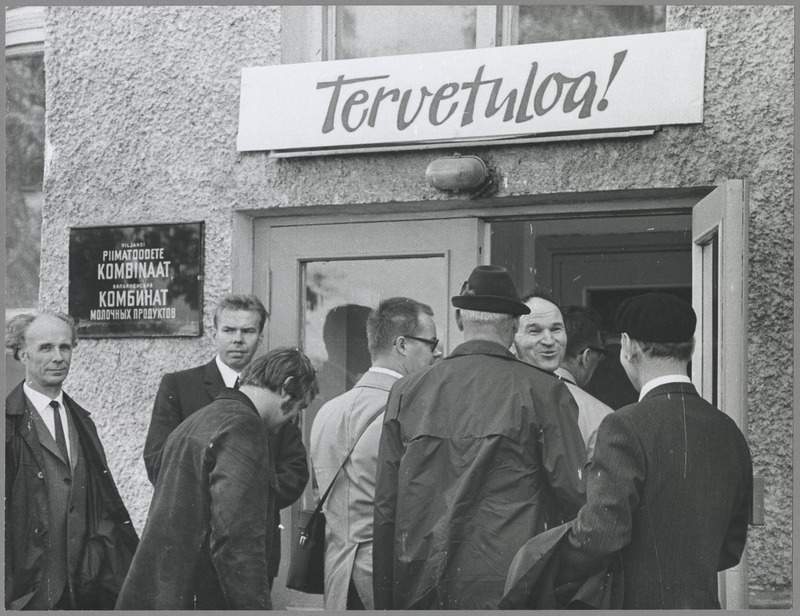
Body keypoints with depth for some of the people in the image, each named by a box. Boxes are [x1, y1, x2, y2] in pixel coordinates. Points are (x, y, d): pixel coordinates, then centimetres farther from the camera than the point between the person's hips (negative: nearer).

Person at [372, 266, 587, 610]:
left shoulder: (405, 391, 5)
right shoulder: (543, 391, -4)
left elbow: (385, 508, 7)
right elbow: (576, 493, -7)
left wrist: (385, 602, 13)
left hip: (420, 593, 4)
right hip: (506, 589, -3)